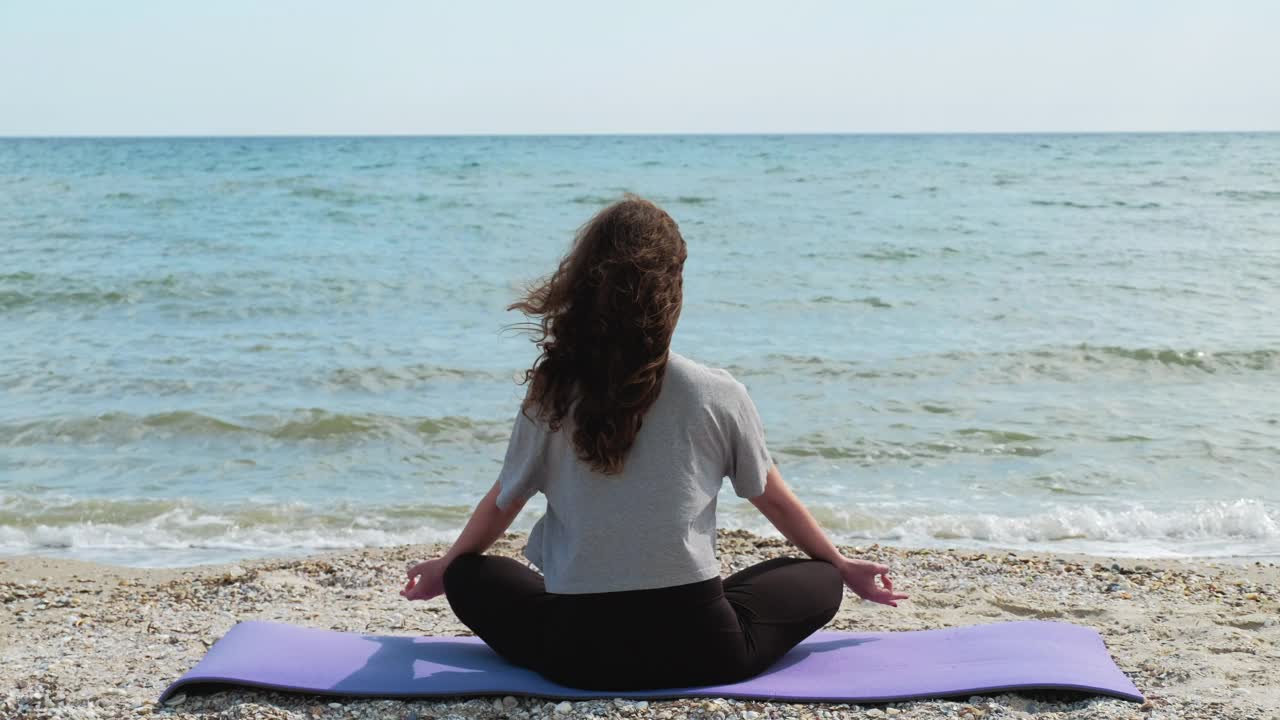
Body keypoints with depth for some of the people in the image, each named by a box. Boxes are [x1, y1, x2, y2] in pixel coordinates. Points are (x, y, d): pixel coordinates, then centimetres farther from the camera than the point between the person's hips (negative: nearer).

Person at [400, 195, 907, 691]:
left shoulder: (552, 394, -2)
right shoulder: (717, 394, -5)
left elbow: (502, 503, 13)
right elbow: (774, 501, 10)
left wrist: (445, 566, 35)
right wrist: (843, 566, 30)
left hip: (579, 653, 1)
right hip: (696, 648, -1)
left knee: (469, 579, 26)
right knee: (820, 581, 22)